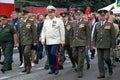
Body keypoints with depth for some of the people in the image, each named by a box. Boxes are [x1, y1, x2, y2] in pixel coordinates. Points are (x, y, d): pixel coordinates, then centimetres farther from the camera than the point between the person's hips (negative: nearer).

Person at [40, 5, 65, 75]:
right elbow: (43, 31, 12)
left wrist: (63, 41, -3)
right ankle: (52, 69, 17)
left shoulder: (59, 21, -2)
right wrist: (43, 39, 2)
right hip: (48, 42, 5)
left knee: (54, 54, -17)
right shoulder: (46, 21, 11)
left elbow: (62, 31, -1)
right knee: (50, 56, 7)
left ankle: (56, 68, -2)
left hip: (56, 41, -5)